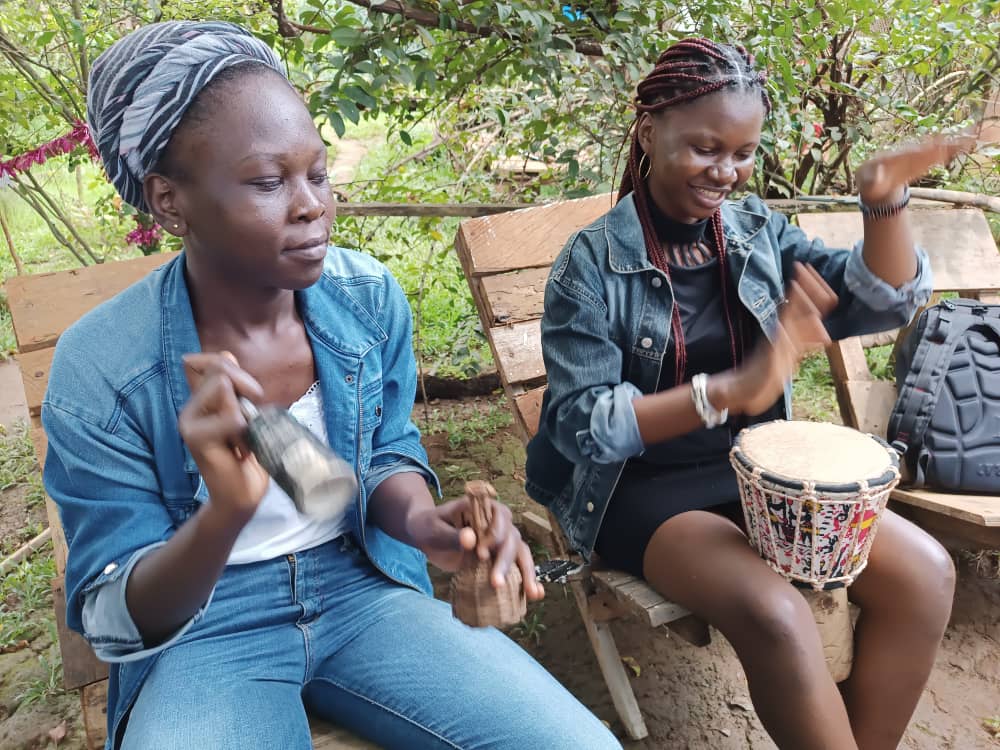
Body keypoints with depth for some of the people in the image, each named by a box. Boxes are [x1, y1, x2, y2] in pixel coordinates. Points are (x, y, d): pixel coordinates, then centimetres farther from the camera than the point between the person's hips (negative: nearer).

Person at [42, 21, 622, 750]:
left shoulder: (370, 295, -9)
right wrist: (227, 511, -33)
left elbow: (387, 454, 5)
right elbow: (116, 621, -11)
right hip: (204, 631, -1)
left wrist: (421, 520, -20)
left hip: (364, 588, 2)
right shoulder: (98, 369, -17)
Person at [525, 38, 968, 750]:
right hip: (639, 488, -5)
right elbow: (582, 426, -18)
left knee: (923, 571, -12)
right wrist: (731, 390, -30)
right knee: (776, 616, -29)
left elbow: (883, 302, 4)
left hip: (757, 471, 6)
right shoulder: (593, 263, -12)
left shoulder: (758, 230, 5)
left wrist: (886, 202, -15)